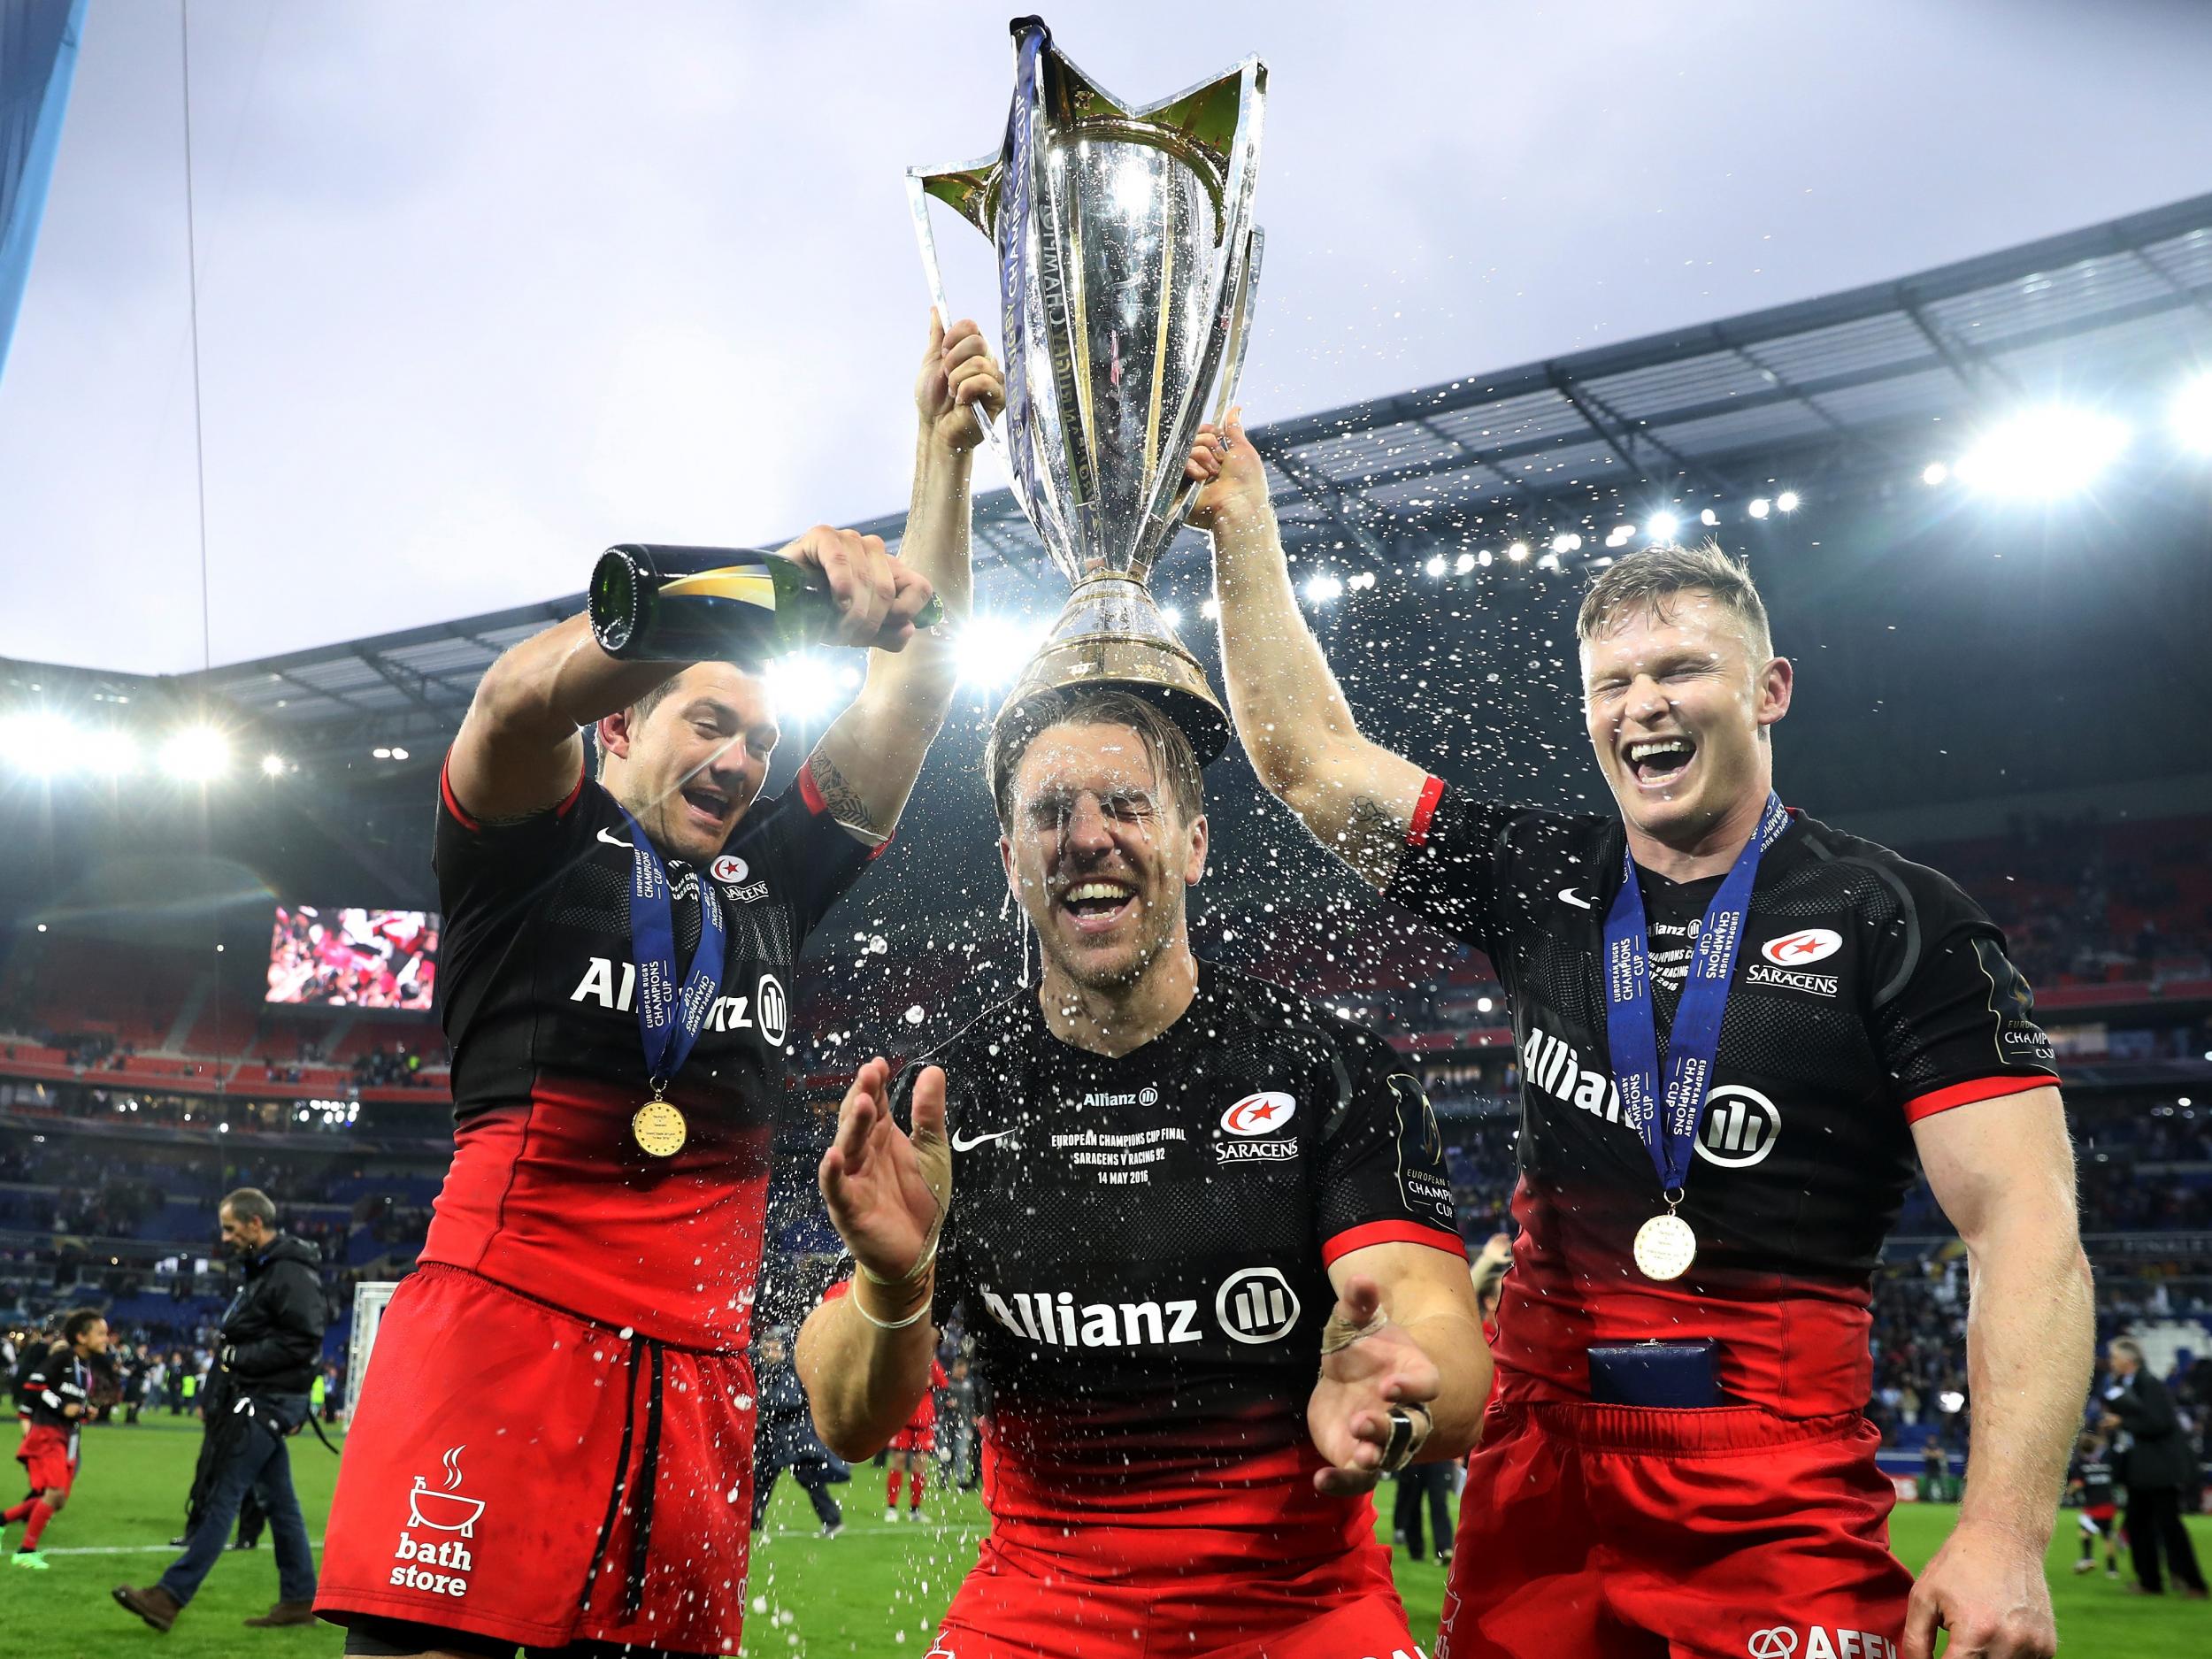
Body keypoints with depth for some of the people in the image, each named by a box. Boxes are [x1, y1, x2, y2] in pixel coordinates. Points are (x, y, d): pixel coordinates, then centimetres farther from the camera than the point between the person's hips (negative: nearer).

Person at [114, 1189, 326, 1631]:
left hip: (264, 1404, -10)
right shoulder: (263, 1270, 16)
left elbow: (305, 1340, -24)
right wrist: (214, 1394, 12)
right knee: (278, 1501, 11)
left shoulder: (291, 1274, -16)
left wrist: (238, 1358, -17)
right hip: (252, 1400, 10)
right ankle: (300, 1599, 16)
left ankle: (171, 1596, -4)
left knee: (221, 1498, -7)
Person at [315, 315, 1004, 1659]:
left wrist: (947, 453, 11)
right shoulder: (535, 848, 9)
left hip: (700, 1370, 5)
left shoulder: (772, 883, 20)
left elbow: (917, 680, 16)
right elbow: (525, 695, -15)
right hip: (501, 1330, -4)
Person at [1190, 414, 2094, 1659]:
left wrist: (2006, 1533, -18)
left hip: (1787, 1506, -3)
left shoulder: (1896, 922, -3)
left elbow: (2026, 1226, -8)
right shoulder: (1543, 888, 8)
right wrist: (1245, 528, 9)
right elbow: (1312, 758, 11)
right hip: (1539, 1464, 4)